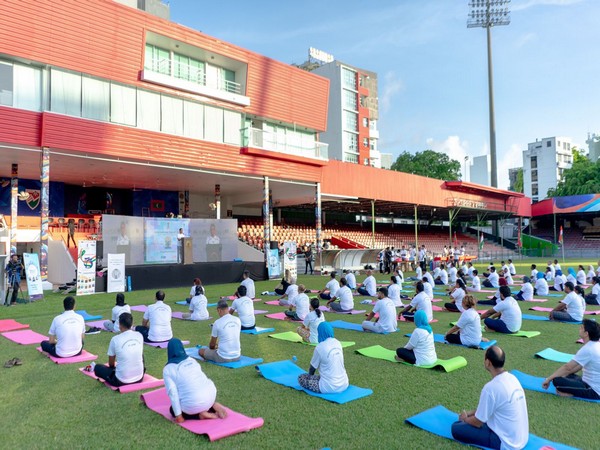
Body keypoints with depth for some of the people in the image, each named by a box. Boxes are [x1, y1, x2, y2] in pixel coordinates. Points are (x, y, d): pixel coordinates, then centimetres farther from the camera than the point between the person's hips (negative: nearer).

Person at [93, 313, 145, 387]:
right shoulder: (139, 336, -2)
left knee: (97, 367, 21)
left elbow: (111, 364, 3)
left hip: (121, 381, -1)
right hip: (139, 378, 1)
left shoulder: (115, 339, -12)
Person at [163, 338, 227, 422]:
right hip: (211, 395, 5)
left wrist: (178, 415, -3)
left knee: (173, 410, 24)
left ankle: (200, 414, 2)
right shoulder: (192, 360, 13)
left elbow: (173, 393, -8)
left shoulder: (168, 369, -1)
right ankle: (214, 405, 10)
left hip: (193, 405, -5)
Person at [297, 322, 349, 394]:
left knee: (301, 378, 4)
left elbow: (312, 368, 0)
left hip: (330, 388, -7)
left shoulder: (320, 347, -14)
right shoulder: (338, 343, 4)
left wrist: (310, 376, 22)